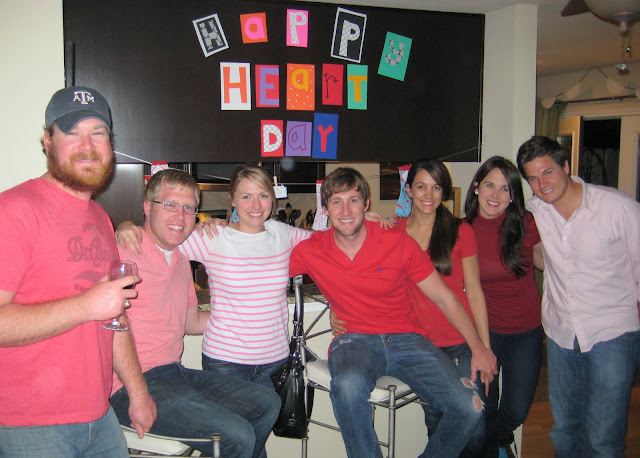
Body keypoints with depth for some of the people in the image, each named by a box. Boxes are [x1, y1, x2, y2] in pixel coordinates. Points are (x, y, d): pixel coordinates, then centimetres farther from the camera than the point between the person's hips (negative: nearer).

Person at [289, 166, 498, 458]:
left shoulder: (398, 242, -2)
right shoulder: (311, 251, 1)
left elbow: (444, 298, 4)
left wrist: (478, 347, -1)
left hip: (406, 337, 1)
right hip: (354, 340, -1)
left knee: (469, 409, -19)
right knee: (347, 386, -37)